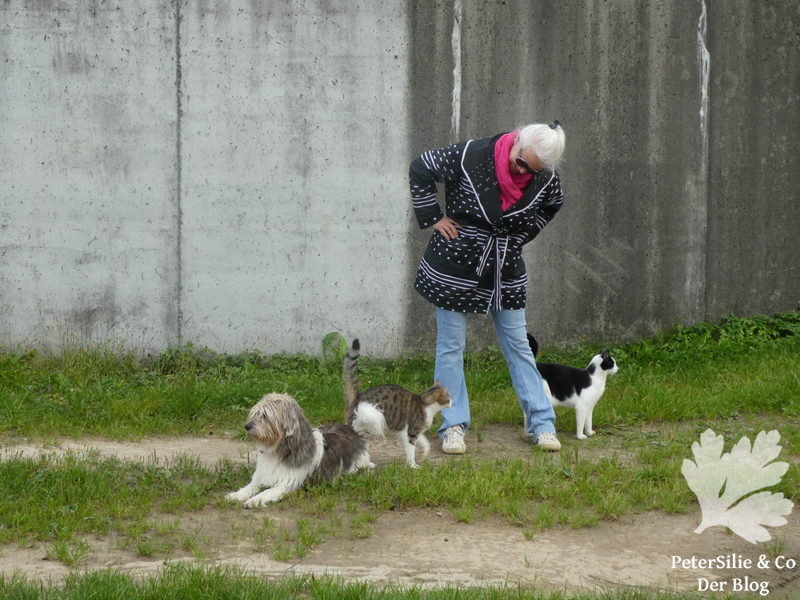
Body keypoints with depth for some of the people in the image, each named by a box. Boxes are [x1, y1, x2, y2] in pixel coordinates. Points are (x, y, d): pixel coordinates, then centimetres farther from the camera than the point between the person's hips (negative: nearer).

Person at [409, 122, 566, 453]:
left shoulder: (545, 180, -8)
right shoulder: (472, 155, -19)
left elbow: (551, 205, 16)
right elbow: (421, 168, -7)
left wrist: (521, 235, 6)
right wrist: (433, 217, -8)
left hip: (505, 272, 3)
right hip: (456, 266, -3)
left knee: (518, 345, 6)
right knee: (451, 345, 2)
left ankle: (542, 424, 12)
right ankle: (453, 426, 11)